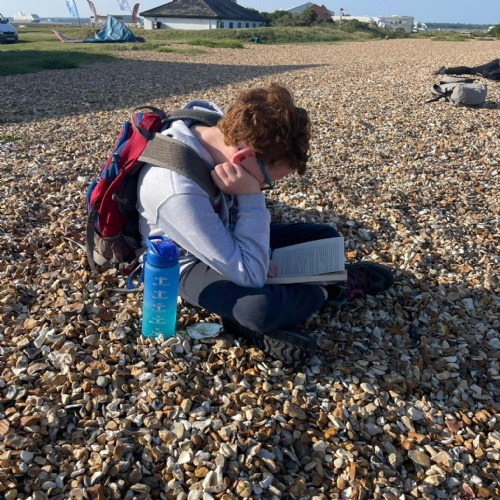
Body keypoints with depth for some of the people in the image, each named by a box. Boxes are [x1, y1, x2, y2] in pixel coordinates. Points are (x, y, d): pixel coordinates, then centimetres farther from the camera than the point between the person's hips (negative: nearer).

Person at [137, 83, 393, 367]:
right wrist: (251, 196, -36)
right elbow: (249, 276, -34)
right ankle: (331, 289, -3)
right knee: (262, 307, -36)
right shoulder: (180, 191, -39)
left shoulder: (222, 133, -16)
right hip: (191, 261, -7)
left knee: (326, 237, 9)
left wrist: (260, 255, -10)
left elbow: (238, 207, 3)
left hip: (226, 235, 8)